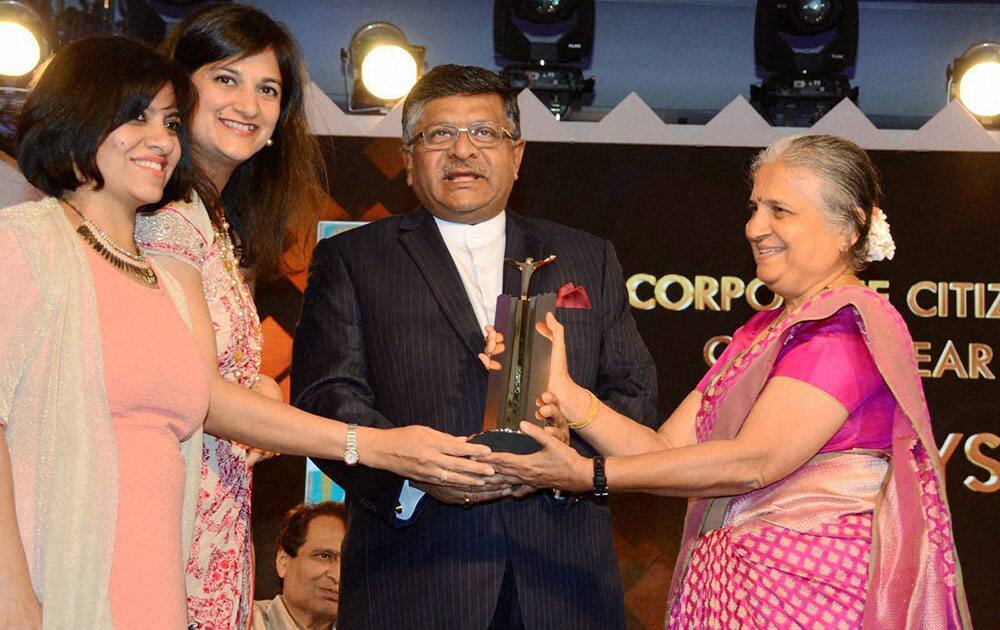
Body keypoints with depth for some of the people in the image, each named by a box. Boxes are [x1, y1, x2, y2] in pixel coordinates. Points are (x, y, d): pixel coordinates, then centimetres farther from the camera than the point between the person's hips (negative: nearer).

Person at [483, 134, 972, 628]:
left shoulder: (850, 325, -13)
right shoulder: (762, 332, 15)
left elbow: (753, 462, -22)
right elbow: (669, 451, 6)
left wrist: (589, 475, -20)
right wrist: (564, 395, -8)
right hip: (738, 590, 8)